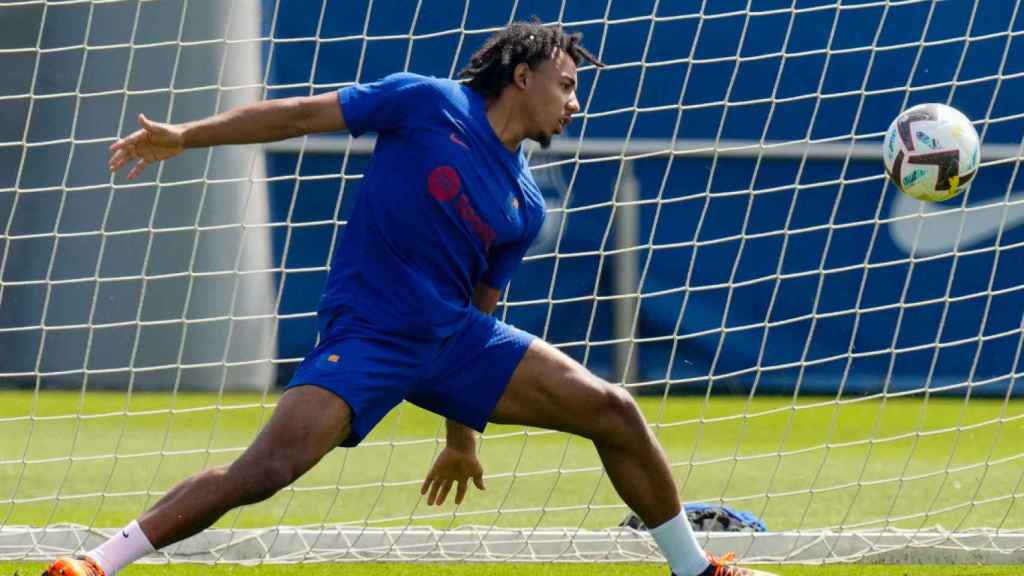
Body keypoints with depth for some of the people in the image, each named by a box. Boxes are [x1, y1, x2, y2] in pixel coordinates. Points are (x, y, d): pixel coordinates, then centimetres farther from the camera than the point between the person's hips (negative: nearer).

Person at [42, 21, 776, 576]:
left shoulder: (525, 205, 13)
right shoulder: (428, 104, -3)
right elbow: (303, 113, 0)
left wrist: (464, 432, 23)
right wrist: (186, 135, -7)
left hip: (453, 335, 6)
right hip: (367, 332, -6)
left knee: (612, 410, 0)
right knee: (268, 467, -27)